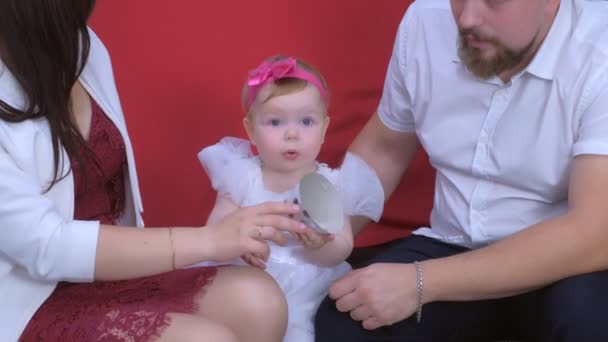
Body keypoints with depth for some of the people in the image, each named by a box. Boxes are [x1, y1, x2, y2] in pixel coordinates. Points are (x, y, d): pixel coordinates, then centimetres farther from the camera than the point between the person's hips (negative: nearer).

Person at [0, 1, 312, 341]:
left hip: (109, 270, 7)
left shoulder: (82, 47, 2)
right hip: (31, 305, -7)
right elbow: (45, 248, -25)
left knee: (258, 302, -17)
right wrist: (205, 240, -26)